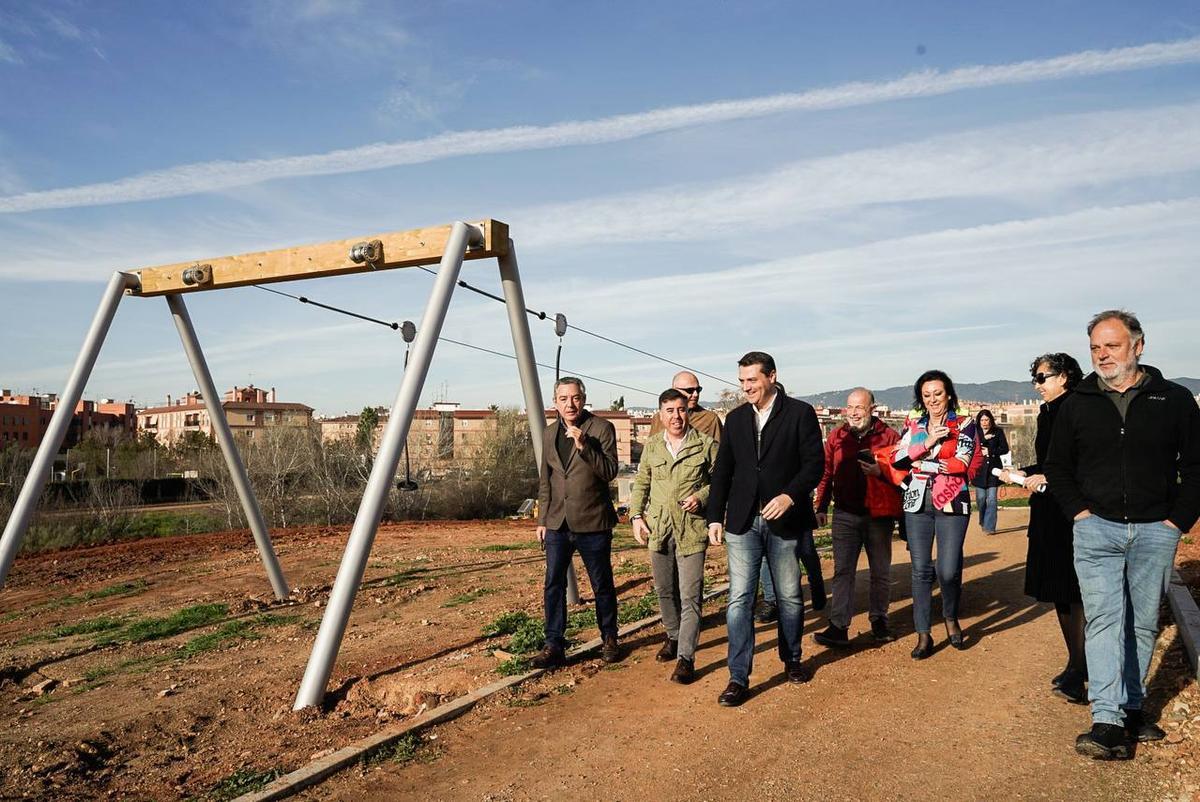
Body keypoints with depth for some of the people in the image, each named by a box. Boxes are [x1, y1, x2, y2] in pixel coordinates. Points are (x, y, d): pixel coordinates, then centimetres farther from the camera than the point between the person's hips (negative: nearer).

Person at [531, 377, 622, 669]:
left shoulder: (602, 428, -6)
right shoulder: (549, 433, 11)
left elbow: (610, 471, -14)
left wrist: (584, 446, -26)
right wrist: (542, 519, 12)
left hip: (593, 524, -4)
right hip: (558, 524, 4)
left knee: (602, 585, 8)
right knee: (553, 585, 0)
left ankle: (610, 639, 26)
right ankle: (554, 646, 9)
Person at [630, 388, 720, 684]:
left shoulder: (706, 444, -3)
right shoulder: (652, 446, 8)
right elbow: (640, 484, 15)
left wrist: (701, 497, -13)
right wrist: (636, 516, 4)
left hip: (692, 529, -4)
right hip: (658, 528, 4)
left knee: (690, 595, -6)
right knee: (665, 591, 17)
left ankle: (686, 657, 1)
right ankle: (673, 636, 38)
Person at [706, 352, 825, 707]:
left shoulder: (800, 413, -1)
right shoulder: (735, 418, 10)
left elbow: (815, 463, -7)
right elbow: (722, 471, 11)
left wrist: (790, 495, -21)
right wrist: (715, 517, 6)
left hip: (785, 521, -2)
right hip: (742, 522, 2)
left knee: (790, 596, 12)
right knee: (739, 598, -3)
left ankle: (791, 659, 34)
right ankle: (738, 677, 2)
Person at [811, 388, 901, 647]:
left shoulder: (889, 436, -1)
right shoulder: (836, 437, 6)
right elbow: (826, 474, 9)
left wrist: (880, 471, -21)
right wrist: (820, 507, 5)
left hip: (879, 515, -1)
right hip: (846, 514, 1)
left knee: (880, 572, 11)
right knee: (842, 571, -2)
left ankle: (879, 621, 26)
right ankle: (838, 627, -1)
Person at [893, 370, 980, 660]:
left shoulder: (964, 424, 3)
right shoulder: (913, 424, 11)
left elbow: (962, 464, -10)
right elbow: (898, 459, -1)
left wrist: (918, 462, -8)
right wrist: (927, 443, -12)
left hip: (951, 504, -2)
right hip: (918, 504, 3)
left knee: (948, 571, -6)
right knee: (921, 570, 2)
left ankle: (951, 619, 24)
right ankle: (923, 635, 11)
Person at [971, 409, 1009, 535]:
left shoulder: (998, 432, 7)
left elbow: (1005, 449, 3)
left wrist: (990, 451, -9)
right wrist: (984, 439, -16)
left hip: (993, 469, 0)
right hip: (979, 469, 0)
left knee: (992, 499, -5)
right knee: (981, 498, 3)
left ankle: (989, 527, -4)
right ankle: (983, 522, 25)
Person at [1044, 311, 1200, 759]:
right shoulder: (1077, 404, 6)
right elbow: (1057, 467, 12)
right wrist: (1078, 511, 0)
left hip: (1155, 532, 0)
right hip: (1097, 528, 0)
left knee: (1143, 622, 9)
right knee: (1103, 619, -8)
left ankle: (1132, 708, 23)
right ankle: (1108, 723, -10)